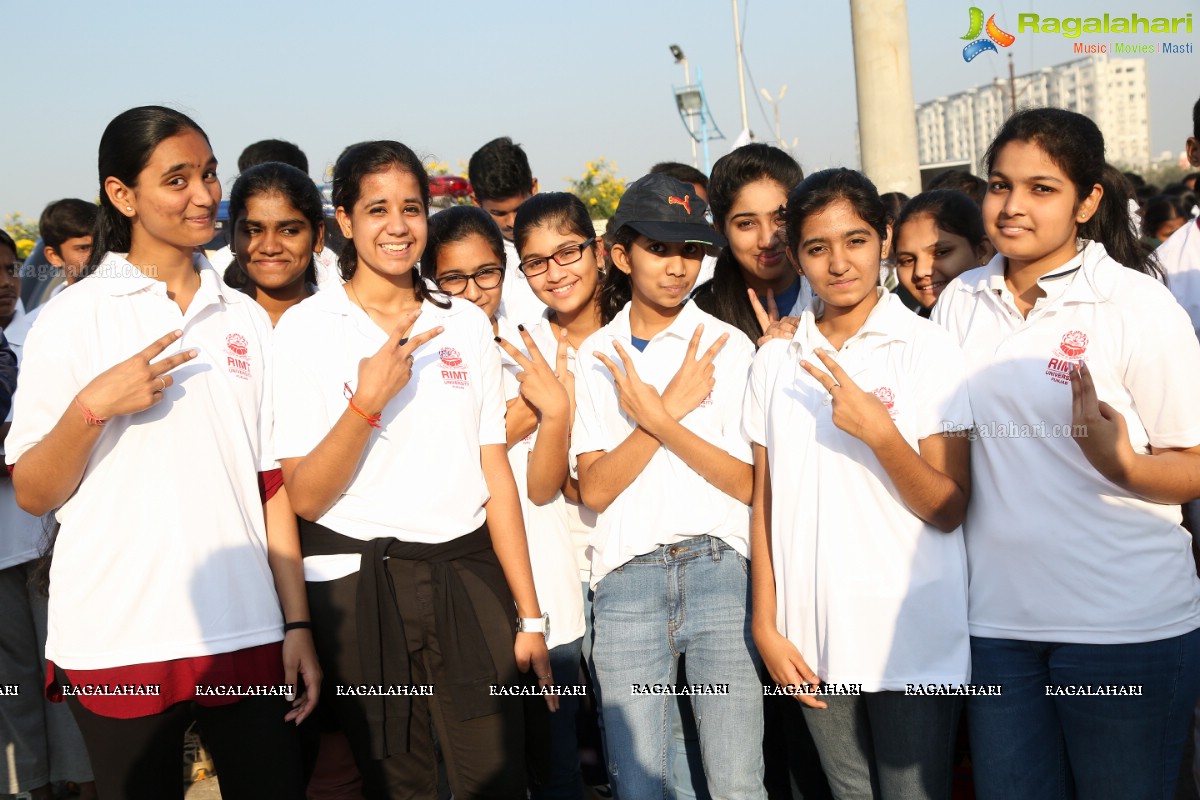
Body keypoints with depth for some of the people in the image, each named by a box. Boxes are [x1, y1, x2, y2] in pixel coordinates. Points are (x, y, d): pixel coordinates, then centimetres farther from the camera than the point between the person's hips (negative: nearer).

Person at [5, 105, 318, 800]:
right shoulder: (75, 317, -1)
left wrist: (296, 623, 5)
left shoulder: (245, 319, 10)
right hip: (117, 640, -3)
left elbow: (271, 482, 9)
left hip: (247, 637, 3)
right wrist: (92, 407, -20)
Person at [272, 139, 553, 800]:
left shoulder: (466, 322, 7)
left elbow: (495, 472, 7)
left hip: (469, 577, 3)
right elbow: (304, 497, -8)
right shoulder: (307, 327, -3)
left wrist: (529, 616, 4)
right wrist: (367, 401, -23)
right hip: (360, 586, -2)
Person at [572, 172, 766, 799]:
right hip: (627, 581, 1)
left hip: (719, 570, -1)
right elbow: (594, 489, -1)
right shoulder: (595, 357, 9)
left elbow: (749, 483, -2)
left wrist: (654, 416, -11)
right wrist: (674, 406, -9)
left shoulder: (727, 345, 5)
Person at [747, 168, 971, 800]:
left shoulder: (927, 348, -6)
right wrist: (766, 626, 4)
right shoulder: (775, 361, 6)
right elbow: (766, 501, 8)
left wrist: (880, 432, -22)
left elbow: (949, 511, -8)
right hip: (812, 640, 3)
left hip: (912, 639, -3)